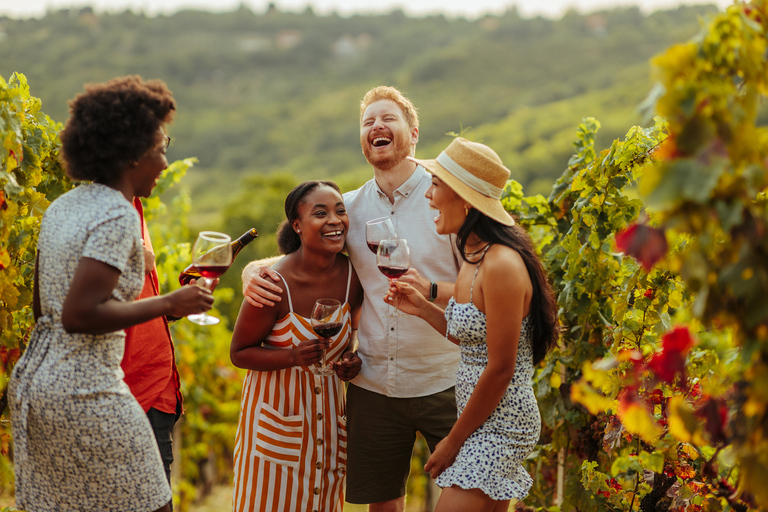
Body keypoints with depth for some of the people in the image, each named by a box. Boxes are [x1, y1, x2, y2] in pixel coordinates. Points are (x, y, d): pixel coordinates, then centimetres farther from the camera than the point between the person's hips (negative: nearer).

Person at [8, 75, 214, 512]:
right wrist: (167, 304, -16)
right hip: (85, 394, -9)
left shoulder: (64, 205, 12)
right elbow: (79, 314, -23)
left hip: (34, 379, 9)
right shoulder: (117, 216, -16)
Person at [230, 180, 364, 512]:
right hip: (277, 409, -4)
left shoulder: (353, 276, -6)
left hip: (328, 410, 5)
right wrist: (294, 356, -27)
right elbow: (239, 353, -11)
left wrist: (352, 358, -7)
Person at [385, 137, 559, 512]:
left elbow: (500, 369, -20)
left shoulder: (502, 266, -22)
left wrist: (453, 441, -13)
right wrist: (423, 309, 5)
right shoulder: (474, 259, 7)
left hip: (500, 423, -9)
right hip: (484, 420, 9)